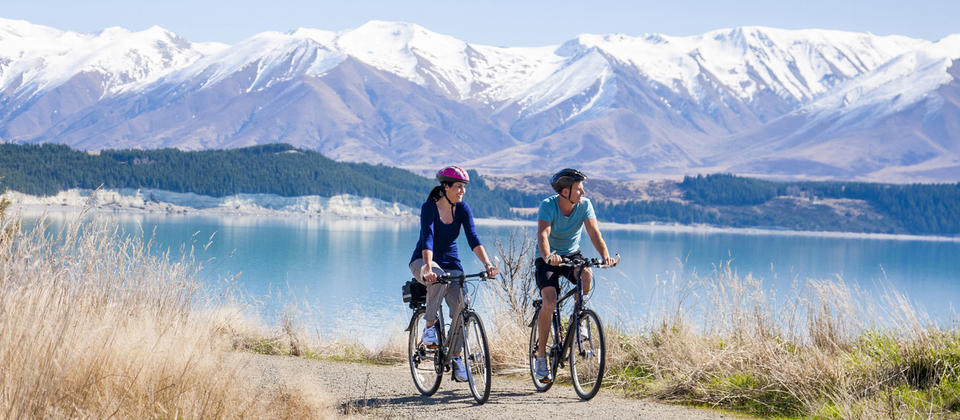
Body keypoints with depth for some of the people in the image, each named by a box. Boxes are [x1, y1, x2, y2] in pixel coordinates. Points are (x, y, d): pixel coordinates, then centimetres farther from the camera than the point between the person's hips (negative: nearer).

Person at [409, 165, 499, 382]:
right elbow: (427, 238, -29)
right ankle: (429, 327, -24)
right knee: (439, 278, -39)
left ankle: (456, 357, -3)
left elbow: (473, 238, -15)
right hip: (423, 261, -4)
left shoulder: (462, 209, -5)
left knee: (461, 306, -16)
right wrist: (429, 267, -44)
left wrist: (487, 264, -30)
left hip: (451, 263, 4)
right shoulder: (429, 207, -16)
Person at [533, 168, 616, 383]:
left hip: (572, 255, 3)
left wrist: (605, 256, -41)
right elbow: (543, 234, -34)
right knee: (549, 301, -23)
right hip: (548, 258, -3)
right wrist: (548, 256, -55)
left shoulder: (584, 205, -12)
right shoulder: (548, 205, -21)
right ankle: (541, 354, -9)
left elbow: (594, 233, -22)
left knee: (586, 274, -32)